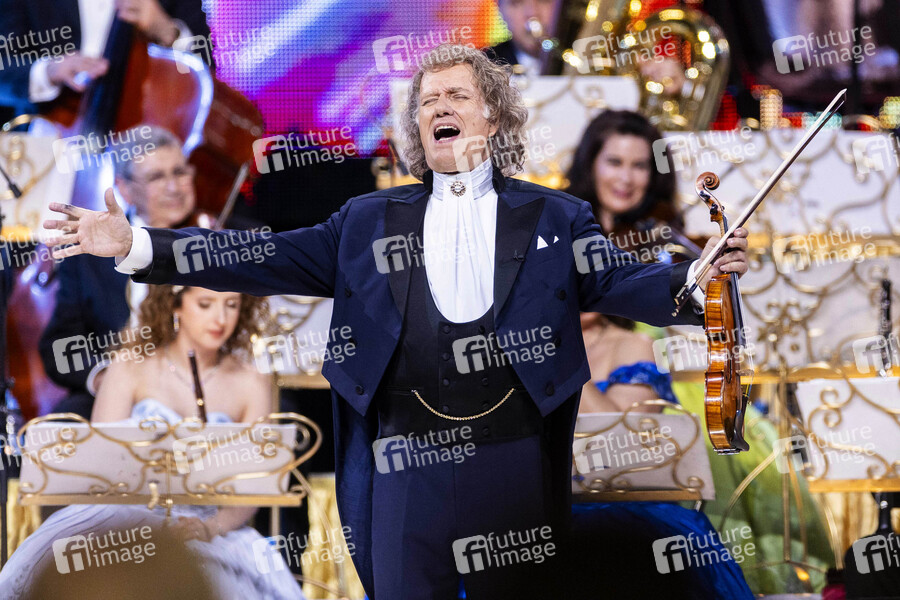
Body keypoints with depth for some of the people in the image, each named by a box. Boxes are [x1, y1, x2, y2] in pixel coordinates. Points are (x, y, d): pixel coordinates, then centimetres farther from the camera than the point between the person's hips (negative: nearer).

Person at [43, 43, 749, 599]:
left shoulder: (553, 218, 8)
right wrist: (137, 245, -4)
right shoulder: (370, 220, 13)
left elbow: (617, 279, -4)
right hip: (406, 471, 1)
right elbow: (270, 259, 7)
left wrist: (698, 280, -27)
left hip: (519, 463, -1)